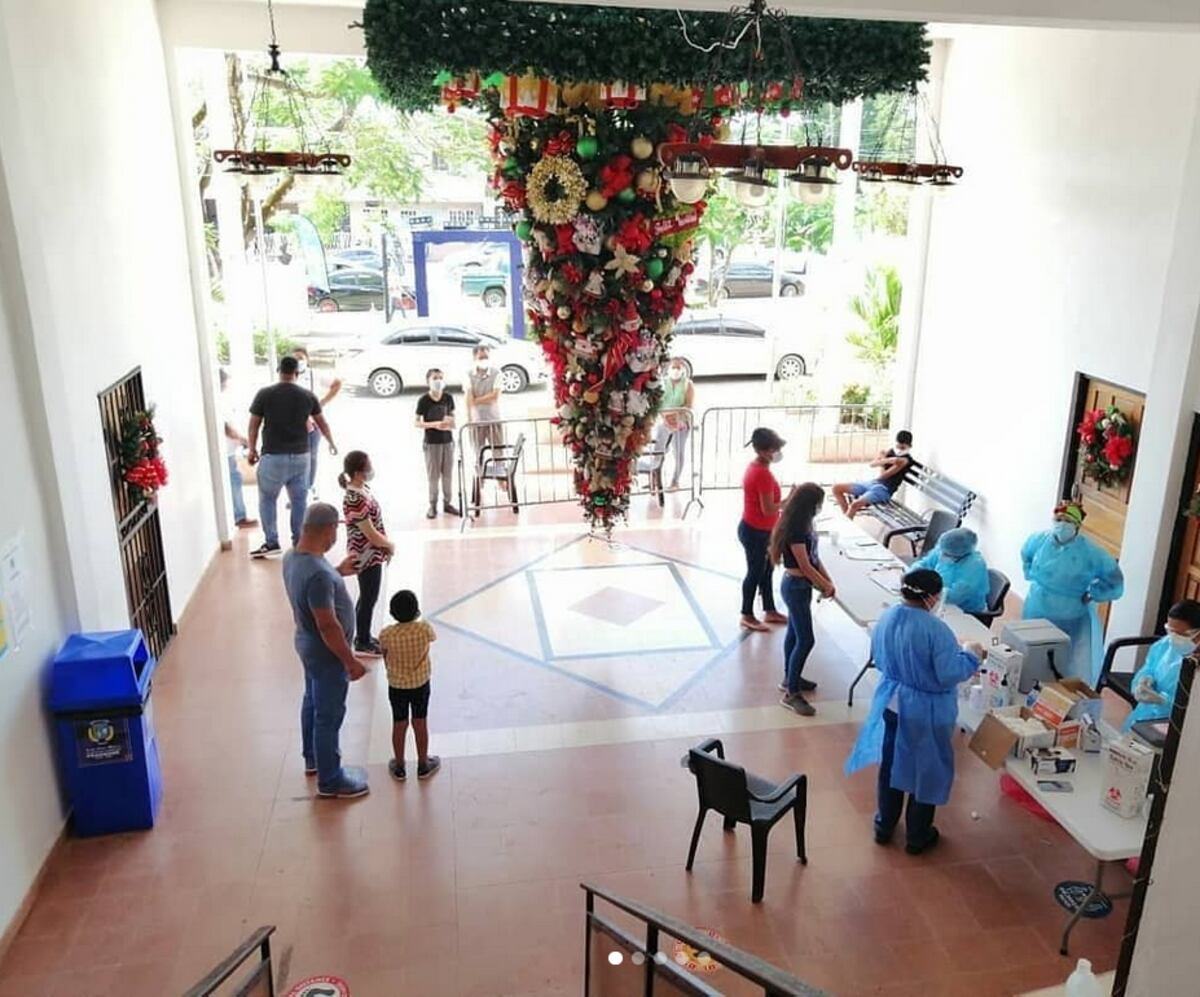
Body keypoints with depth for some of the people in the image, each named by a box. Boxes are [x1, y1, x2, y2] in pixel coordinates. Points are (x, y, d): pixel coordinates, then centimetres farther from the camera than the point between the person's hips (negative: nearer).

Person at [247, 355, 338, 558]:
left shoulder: (265, 394, -6)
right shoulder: (307, 395, 1)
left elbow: (254, 425, -1)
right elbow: (322, 423, 13)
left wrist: (252, 449, 13)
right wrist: (331, 443, 30)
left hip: (273, 456, -2)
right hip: (300, 455, 2)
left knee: (267, 499, 11)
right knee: (299, 499, 12)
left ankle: (271, 543, 9)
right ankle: (299, 541, 16)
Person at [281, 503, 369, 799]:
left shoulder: (292, 556, -4)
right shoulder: (318, 573, -34)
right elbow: (327, 625, -30)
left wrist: (338, 572, 14)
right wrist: (350, 661, -20)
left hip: (308, 644, 10)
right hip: (326, 653, -10)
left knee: (313, 702, 27)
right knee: (329, 716, 7)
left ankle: (313, 759, 47)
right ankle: (330, 781, 23)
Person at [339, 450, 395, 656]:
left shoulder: (362, 489, 1)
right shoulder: (356, 500, -29)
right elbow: (371, 535, -25)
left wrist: (385, 546, 6)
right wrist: (390, 546, -8)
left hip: (371, 553, 9)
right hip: (367, 556, -9)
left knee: (367, 597, 21)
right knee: (369, 598, 7)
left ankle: (363, 637, 37)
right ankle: (363, 643, 23)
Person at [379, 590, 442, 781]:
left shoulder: (386, 634, -20)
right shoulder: (424, 629, -22)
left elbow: (386, 659, -3)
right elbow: (434, 636, 3)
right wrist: (417, 620, 14)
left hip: (396, 686, 0)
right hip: (421, 685, 0)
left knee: (399, 725, 16)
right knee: (420, 724, 16)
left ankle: (399, 767, 31)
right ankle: (423, 765, 30)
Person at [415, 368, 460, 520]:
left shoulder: (448, 398, 2)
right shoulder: (423, 400, -9)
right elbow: (417, 423, -7)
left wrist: (451, 423, -9)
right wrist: (434, 424, -21)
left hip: (448, 440, 4)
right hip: (432, 442, -4)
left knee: (447, 473, 9)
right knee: (433, 475, 2)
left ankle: (447, 503, 22)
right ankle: (433, 505, 13)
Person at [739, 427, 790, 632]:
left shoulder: (756, 467, 4)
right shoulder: (763, 473, -27)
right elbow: (768, 509, -26)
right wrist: (789, 501, -16)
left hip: (758, 529, 10)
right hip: (756, 532, -10)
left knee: (766, 570, 20)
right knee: (755, 573, 5)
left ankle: (769, 611, 34)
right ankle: (747, 616, 19)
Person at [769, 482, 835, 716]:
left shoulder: (803, 523, 4)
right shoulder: (794, 529, -25)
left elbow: (814, 556, 10)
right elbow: (805, 566, -21)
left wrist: (827, 579, 3)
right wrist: (826, 586, -10)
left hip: (801, 585, 10)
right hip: (795, 586, -10)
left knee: (795, 633, 20)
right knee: (806, 639, -7)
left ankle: (790, 678, 35)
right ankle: (791, 694, -1)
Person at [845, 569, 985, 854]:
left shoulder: (886, 618, -5)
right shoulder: (936, 630, -26)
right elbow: (949, 675, -22)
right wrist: (971, 654, -6)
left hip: (890, 704, 6)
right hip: (926, 712, -6)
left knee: (890, 766, 22)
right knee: (927, 772, 15)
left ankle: (884, 826, 37)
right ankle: (917, 837, 29)